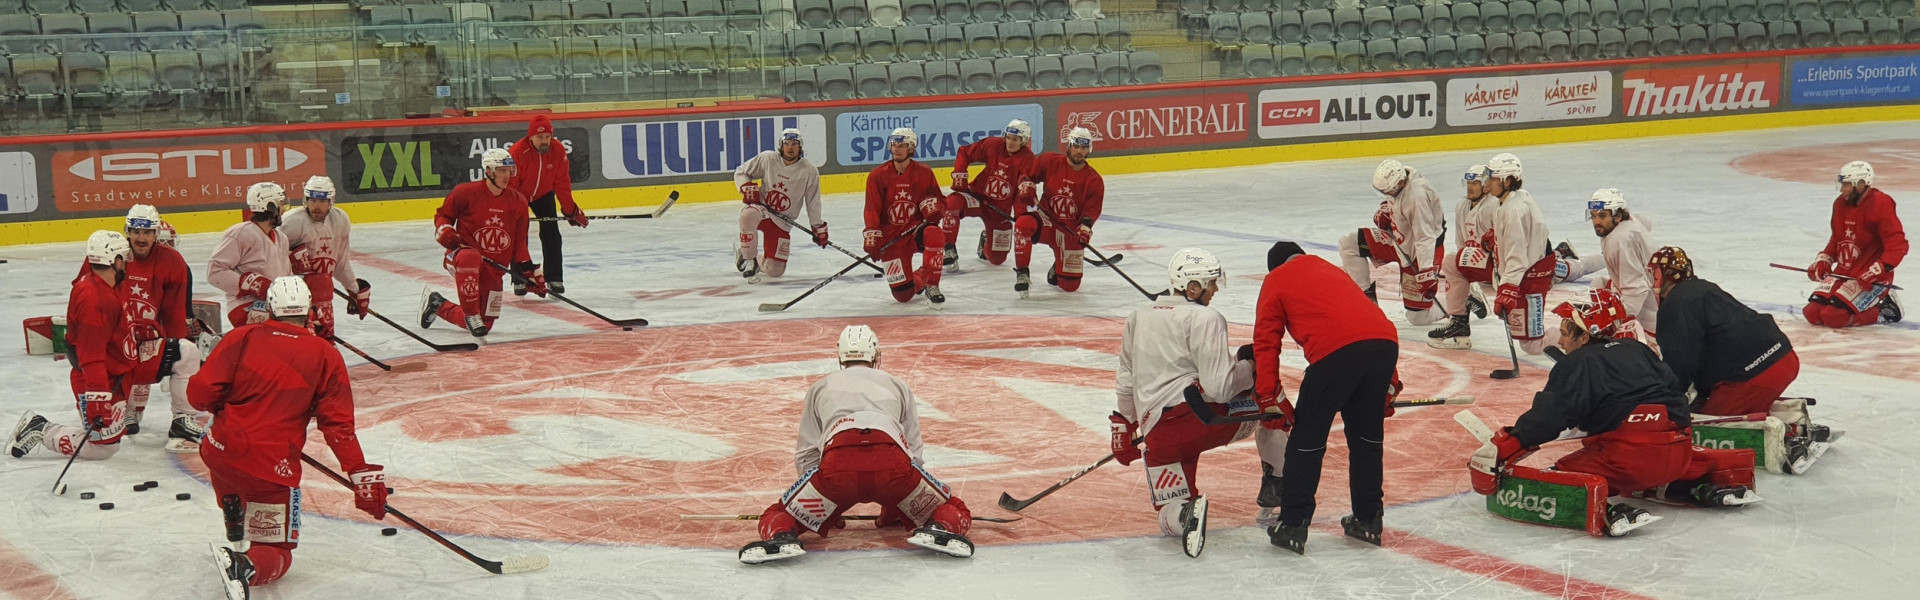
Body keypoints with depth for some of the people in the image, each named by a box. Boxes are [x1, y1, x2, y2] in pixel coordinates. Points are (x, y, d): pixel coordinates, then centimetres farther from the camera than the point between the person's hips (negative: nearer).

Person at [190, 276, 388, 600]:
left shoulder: (242, 337, 3)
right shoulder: (325, 356, 1)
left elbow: (200, 393, -3)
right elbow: (339, 426, -3)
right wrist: (363, 477, 0)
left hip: (222, 451, 3)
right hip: (273, 468, -3)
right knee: (276, 553, 7)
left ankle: (236, 535, 32)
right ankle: (245, 566, -24)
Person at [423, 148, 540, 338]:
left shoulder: (518, 202, 1)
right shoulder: (465, 192, -11)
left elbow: (519, 243, 8)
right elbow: (442, 215, 3)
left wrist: (530, 272, 2)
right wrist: (443, 231, -18)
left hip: (492, 269, 5)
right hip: (460, 254, -5)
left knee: (485, 325, 6)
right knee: (470, 257, -44)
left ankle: (438, 305, 33)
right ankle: (471, 315, -28)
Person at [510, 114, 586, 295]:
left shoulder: (558, 151, -19)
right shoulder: (517, 153, -32)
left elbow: (562, 183, -9)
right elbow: (510, 185, -28)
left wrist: (570, 210, -8)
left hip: (543, 194, 3)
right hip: (518, 195, -3)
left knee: (551, 235, -4)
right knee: (519, 236, -8)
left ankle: (554, 278, 4)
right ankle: (519, 280, 2)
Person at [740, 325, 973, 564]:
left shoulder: (820, 387, 37)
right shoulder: (897, 385, 37)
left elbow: (805, 456, 34)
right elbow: (913, 451, 35)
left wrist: (824, 510, 45)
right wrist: (893, 509, 46)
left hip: (837, 463, 0)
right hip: (893, 461, 0)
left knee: (777, 516, 18)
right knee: (954, 510, 21)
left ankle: (780, 537, -17)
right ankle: (939, 529, -14)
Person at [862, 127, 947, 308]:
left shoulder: (924, 173, -2)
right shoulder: (877, 176, -3)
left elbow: (935, 199, 7)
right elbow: (872, 211, -4)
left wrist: (933, 211, -15)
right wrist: (872, 239, -12)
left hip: (916, 227, 0)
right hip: (891, 237, 0)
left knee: (934, 235, -39)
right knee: (903, 295, -9)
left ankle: (932, 286, -19)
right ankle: (918, 279, 32)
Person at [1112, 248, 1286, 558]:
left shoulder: (1138, 318, 17)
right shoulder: (1204, 318, -4)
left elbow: (1126, 382, 24)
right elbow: (1220, 387, -12)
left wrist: (1123, 427, 35)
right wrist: (1250, 366, 6)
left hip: (1159, 436, 4)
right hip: (1207, 415, -4)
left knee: (1168, 515, 15)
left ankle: (1185, 512, -22)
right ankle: (1275, 489, 23)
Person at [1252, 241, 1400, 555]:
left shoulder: (1276, 280, 22)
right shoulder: (1333, 270, 38)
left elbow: (1266, 341, 11)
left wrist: (1270, 399, 11)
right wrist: (1386, 386, 37)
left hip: (1336, 351, -6)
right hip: (1385, 341, 6)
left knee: (1307, 437, 5)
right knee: (1366, 434, 21)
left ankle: (1293, 526, 8)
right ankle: (1368, 520, 28)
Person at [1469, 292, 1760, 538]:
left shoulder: (1577, 364, 0)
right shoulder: (1637, 350, 21)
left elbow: (1549, 415, -11)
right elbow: (1673, 391, 28)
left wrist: (1503, 448, -10)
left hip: (1626, 455, -8)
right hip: (1677, 451, 8)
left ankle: (1610, 511, -25)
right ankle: (1720, 481, 12)